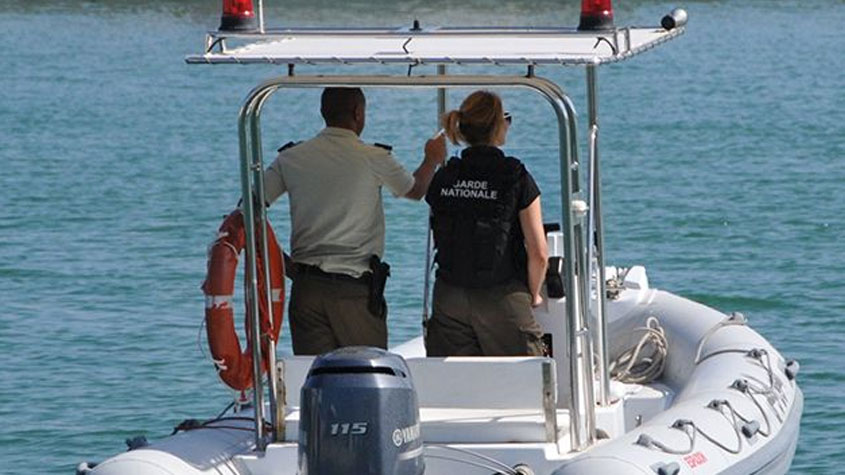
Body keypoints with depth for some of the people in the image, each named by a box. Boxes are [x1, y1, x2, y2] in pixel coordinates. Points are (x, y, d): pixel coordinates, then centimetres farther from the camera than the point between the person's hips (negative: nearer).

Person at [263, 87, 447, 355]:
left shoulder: (291, 158, 4)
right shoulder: (374, 159, -3)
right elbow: (415, 190, 16)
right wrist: (432, 160, 38)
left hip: (306, 287, 3)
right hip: (354, 289, -3)